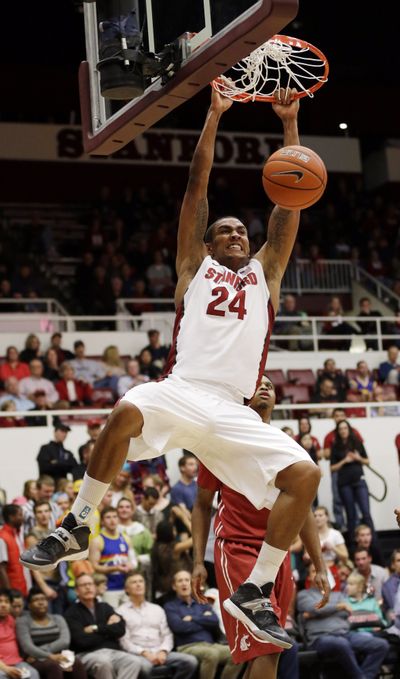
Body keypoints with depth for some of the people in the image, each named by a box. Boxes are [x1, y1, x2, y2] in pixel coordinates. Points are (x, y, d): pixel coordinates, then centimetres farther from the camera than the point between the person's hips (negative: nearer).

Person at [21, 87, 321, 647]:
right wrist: (214, 115, 15)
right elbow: (197, 186, 16)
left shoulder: (264, 273, 25)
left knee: (304, 474, -17)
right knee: (125, 413, -35)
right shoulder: (195, 265, 21)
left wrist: (289, 123, 16)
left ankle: (255, 593, -8)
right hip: (181, 389, -2)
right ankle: (75, 528, -18)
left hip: (233, 410, 3)